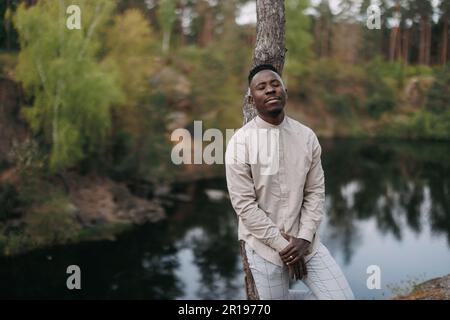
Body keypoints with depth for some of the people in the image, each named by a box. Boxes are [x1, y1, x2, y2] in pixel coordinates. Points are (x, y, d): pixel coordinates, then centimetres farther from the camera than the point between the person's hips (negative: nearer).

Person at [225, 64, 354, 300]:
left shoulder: (307, 136, 1)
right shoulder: (240, 143, -11)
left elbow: (316, 192, 3)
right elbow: (244, 204, -13)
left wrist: (304, 238, -9)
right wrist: (281, 244, -13)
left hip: (304, 240, 3)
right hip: (264, 244, -3)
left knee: (343, 297, -2)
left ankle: (290, 293, 24)